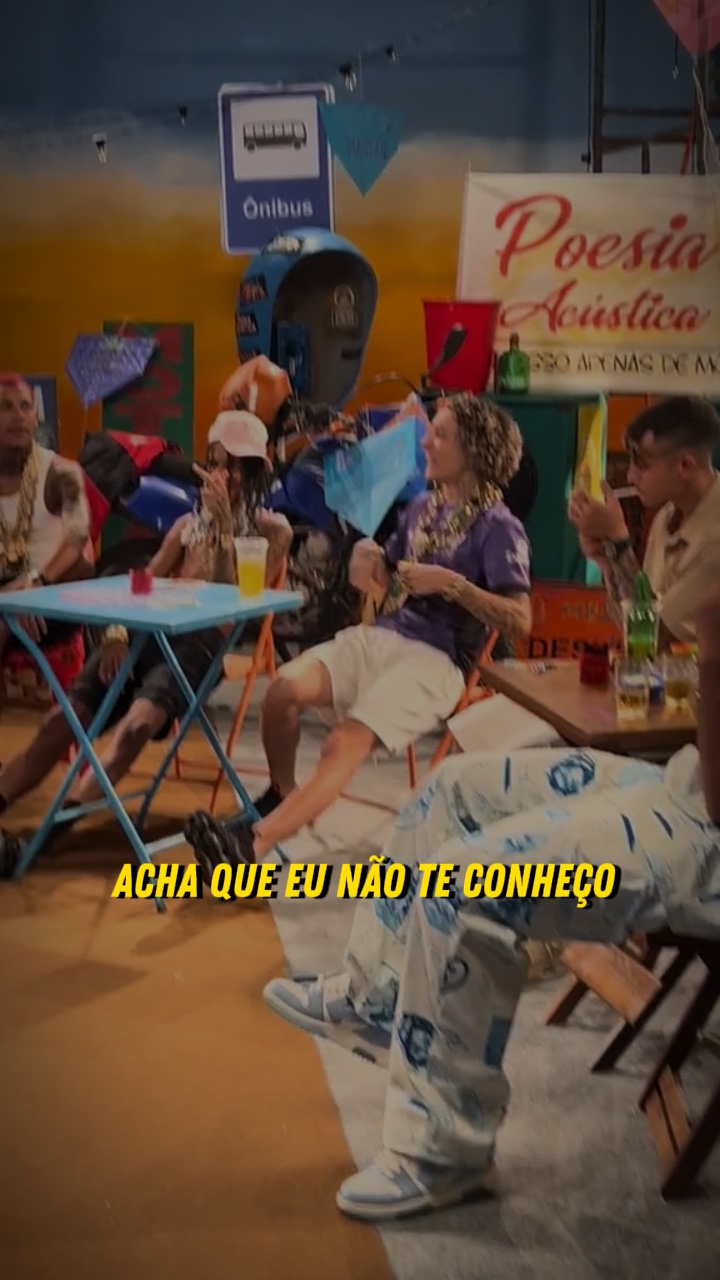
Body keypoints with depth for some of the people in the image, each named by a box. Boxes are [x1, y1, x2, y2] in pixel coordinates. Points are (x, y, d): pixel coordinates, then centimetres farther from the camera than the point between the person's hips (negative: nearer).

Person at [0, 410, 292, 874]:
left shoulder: (272, 530, 12)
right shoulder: (190, 523, 27)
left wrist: (225, 524, -7)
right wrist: (117, 630, -4)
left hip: (205, 641, -5)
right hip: (152, 631, 6)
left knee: (138, 722, -34)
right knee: (61, 720, -15)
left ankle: (53, 826, -45)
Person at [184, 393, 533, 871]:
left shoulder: (499, 528, -4)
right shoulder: (423, 507, 18)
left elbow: (520, 621, -14)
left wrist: (451, 584, -18)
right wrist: (369, 559, 5)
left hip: (436, 659, -6)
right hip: (380, 636, 7)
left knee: (346, 744, -29)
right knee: (284, 688, -19)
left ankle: (252, 846, -41)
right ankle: (282, 793, 6)